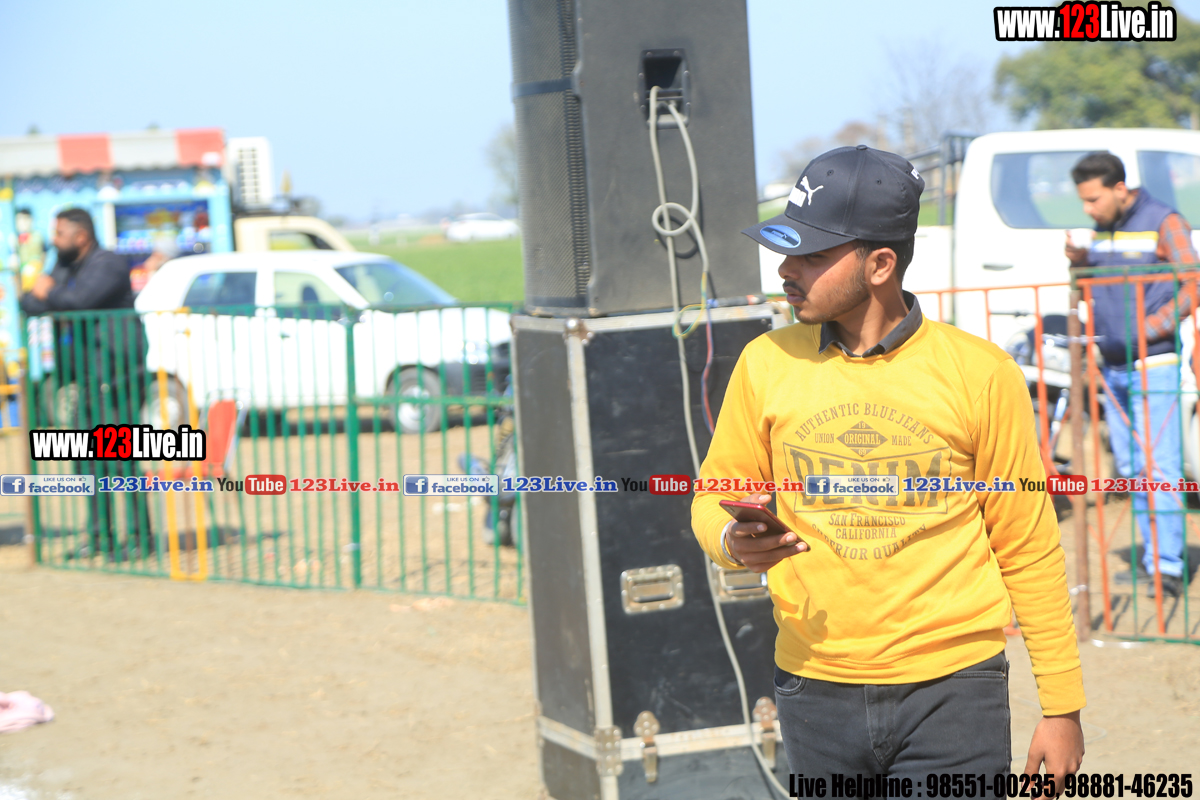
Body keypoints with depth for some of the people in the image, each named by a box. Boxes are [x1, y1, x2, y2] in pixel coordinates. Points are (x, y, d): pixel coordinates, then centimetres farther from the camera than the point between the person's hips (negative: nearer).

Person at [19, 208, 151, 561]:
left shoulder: (107, 265, -10)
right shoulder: (65, 268, 18)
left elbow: (81, 299, -25)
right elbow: (28, 304, 13)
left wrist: (48, 295, -7)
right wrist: (39, 295, -9)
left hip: (116, 377, -9)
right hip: (88, 380, 9)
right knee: (88, 461, 8)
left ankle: (141, 536, -6)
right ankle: (100, 536, 14)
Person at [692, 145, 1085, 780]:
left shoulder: (980, 373, -4)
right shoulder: (767, 364, 2)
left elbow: (1027, 549, 1)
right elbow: (715, 497, 12)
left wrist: (1062, 704, 2)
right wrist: (733, 542, -13)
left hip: (952, 690, -2)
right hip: (816, 694, 3)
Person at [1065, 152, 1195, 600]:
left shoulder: (1163, 223, -7)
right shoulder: (1102, 231, 14)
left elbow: (1192, 288, -9)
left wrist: (1147, 331, -17)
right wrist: (1080, 263, 1)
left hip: (1153, 365, -7)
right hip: (1113, 367, 7)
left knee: (1158, 465, -10)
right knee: (1130, 469, 7)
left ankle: (1168, 567, -10)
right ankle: (1152, 559, 13)